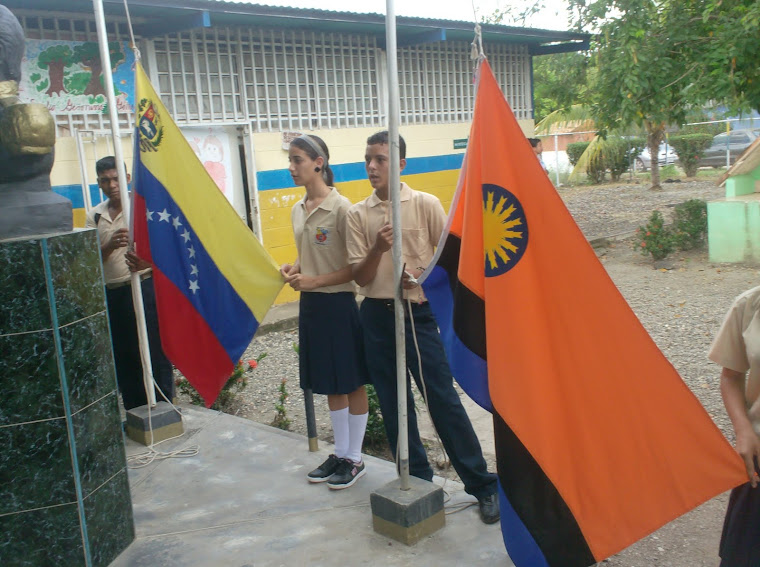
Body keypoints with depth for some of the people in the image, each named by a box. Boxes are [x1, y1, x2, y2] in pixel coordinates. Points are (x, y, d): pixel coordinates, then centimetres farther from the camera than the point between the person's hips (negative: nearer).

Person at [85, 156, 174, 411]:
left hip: (143, 288, -5)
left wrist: (148, 262, -33)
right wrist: (110, 244, -22)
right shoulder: (94, 216, 10)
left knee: (154, 354, -3)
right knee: (123, 360, 11)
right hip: (111, 294, 5)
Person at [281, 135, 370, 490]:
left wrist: (315, 281, -19)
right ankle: (340, 453, 30)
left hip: (338, 302, -8)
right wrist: (294, 269, 0)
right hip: (310, 304, 8)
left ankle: (355, 459, 18)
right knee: (329, 384, 17)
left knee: (352, 383, 5)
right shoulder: (297, 210, 9)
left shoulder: (340, 206, -14)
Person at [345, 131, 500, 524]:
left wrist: (422, 276, -16)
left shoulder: (425, 204, -3)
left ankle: (483, 485, 8)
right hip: (377, 315, 4)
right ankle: (417, 480, 25)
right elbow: (360, 277, 2)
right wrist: (378, 248, -17)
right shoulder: (358, 214, 5)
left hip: (418, 312, -3)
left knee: (442, 397, -4)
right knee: (393, 403, 9)